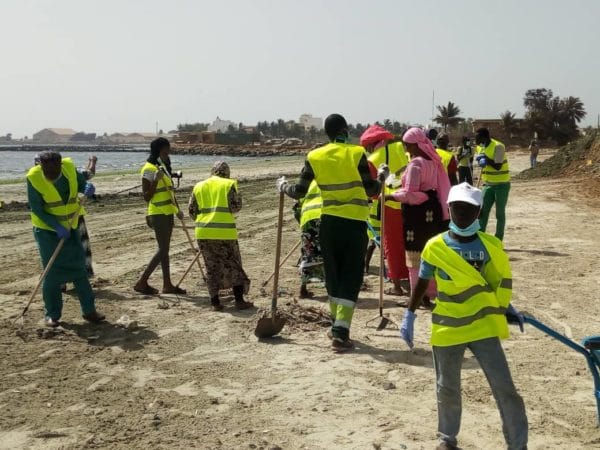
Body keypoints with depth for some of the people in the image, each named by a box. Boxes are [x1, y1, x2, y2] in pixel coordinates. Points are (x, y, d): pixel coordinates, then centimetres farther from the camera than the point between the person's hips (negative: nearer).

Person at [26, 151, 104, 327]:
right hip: (47, 229, -4)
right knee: (52, 272, -3)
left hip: (70, 228, 4)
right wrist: (57, 227, -25)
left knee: (79, 269, 7)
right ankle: (52, 314, 10)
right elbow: (36, 209, -17)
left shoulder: (69, 168, -10)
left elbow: (82, 183, 5)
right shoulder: (34, 178, -20)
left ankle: (89, 310, 15)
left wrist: (88, 187, -20)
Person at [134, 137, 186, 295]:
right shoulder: (149, 169, -13)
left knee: (164, 249, 11)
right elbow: (146, 197, -16)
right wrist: (156, 180, -27)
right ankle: (142, 282, -5)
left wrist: (177, 209, 22)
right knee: (163, 249, -10)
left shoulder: (163, 167, 15)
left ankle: (167, 284, 16)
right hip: (159, 214, -9)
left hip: (167, 213, 9)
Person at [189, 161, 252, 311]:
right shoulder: (229, 184, 0)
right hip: (224, 231, -3)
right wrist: (239, 197, 13)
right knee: (233, 265, 8)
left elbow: (192, 211, 11)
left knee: (211, 267, 11)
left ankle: (215, 303, 11)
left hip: (203, 232, 3)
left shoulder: (199, 186, 12)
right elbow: (235, 206, -6)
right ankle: (239, 301, 8)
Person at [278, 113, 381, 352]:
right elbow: (371, 190, -7)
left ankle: (337, 325, 28)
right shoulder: (356, 153, -7)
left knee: (333, 274, 17)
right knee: (351, 277, 2)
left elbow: (300, 191, 7)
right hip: (355, 222, -3)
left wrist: (283, 185, 27)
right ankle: (340, 332, -6)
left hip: (329, 222, 3)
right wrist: (382, 177, 13)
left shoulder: (314, 157, 1)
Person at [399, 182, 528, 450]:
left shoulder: (490, 246, -5)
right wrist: (409, 316, 4)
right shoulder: (435, 247, -8)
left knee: (504, 388, -2)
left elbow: (500, 280, 11)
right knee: (447, 389, 14)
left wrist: (506, 308, 9)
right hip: (447, 328, 0)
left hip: (483, 327, 0)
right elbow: (422, 283, 3)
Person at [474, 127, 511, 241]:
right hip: (488, 185, 7)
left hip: (501, 184, -7)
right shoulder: (480, 147, 6)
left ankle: (498, 241, 9)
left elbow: (498, 166, -25)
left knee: (500, 213, 1)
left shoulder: (498, 146, -18)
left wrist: (486, 158, -23)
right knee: (483, 211, 2)